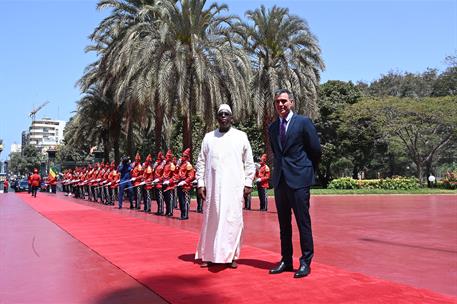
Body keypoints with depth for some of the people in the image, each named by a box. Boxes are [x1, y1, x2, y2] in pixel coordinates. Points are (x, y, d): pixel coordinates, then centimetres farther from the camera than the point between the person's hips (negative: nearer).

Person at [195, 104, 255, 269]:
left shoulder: (241, 136, 5)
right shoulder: (209, 137, 9)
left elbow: (249, 162, 5)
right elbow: (201, 162, 9)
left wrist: (248, 183, -1)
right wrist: (200, 183, 2)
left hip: (234, 187, -1)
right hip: (213, 186, 2)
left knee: (233, 220, 0)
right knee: (211, 219, 5)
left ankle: (231, 255, 10)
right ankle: (209, 255, 14)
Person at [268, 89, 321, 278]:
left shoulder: (304, 122, -3)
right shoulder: (272, 128, 12)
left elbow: (316, 150, 2)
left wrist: (308, 171, 10)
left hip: (299, 180, -5)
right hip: (279, 180, 6)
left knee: (303, 222, -1)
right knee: (283, 223, 10)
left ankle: (306, 262, 8)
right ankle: (286, 260, 20)